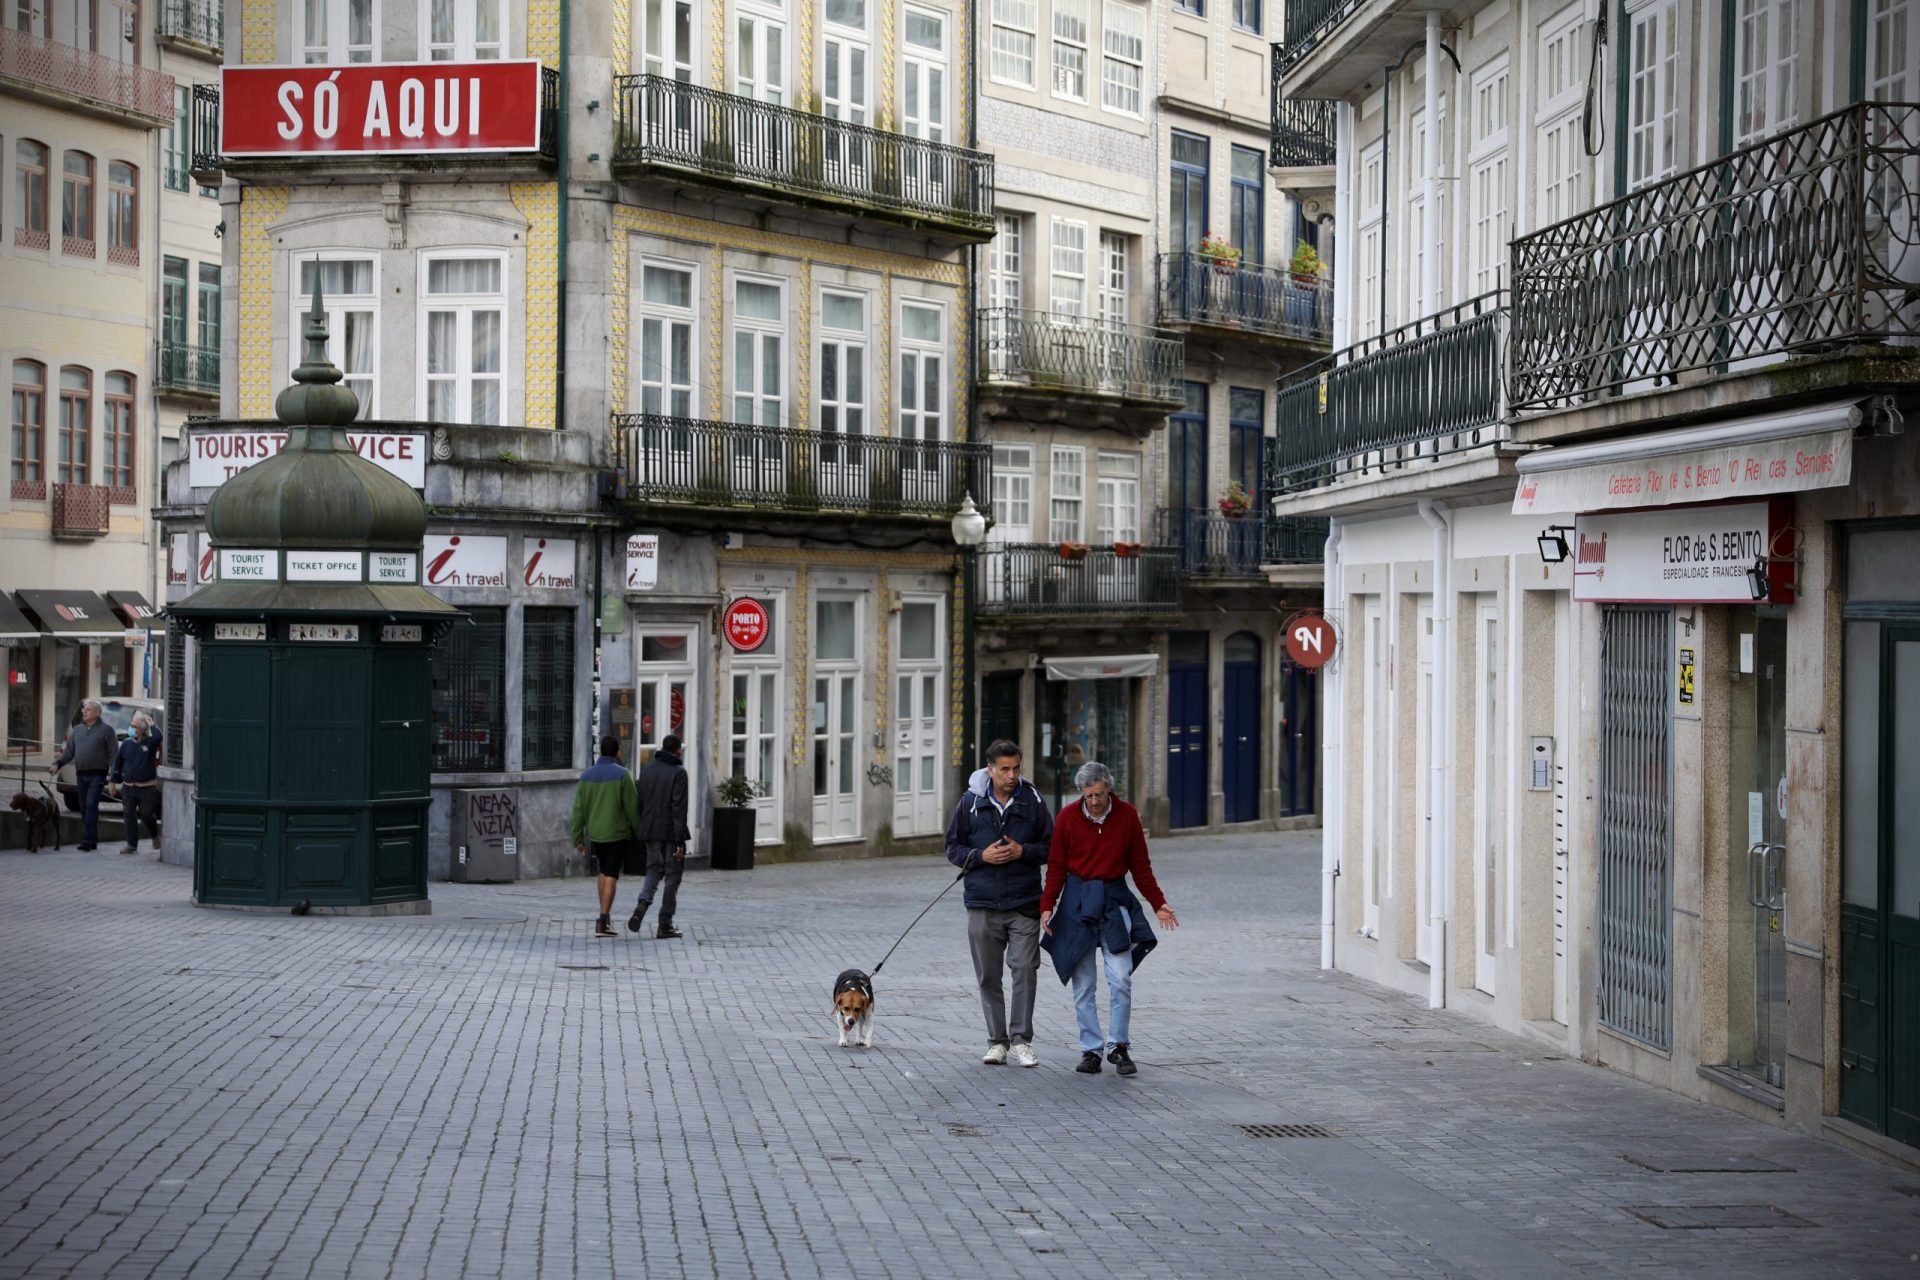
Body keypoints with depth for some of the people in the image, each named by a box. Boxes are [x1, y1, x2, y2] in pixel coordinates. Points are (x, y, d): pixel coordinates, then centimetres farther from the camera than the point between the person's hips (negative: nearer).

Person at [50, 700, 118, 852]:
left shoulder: (106, 729, -1)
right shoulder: (77, 730, 16)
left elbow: (113, 753, -5)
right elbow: (69, 751, 17)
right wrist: (57, 763, 1)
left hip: (97, 775, -6)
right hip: (81, 775, 6)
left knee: (91, 805, -15)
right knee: (84, 808, 7)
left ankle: (87, 839, -18)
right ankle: (92, 840, 13)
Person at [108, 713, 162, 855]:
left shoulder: (150, 742, -3)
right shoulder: (127, 743, 7)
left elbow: (158, 737, -28)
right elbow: (118, 762, 13)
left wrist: (151, 724, -15)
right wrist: (113, 781, 10)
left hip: (147, 788, -4)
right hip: (128, 787, 4)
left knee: (146, 814, -1)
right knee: (129, 815, 1)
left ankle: (155, 836, 26)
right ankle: (132, 844, 6)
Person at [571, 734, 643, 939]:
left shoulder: (586, 776, 4)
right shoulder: (621, 775, -10)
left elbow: (579, 810, 4)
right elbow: (632, 807, -10)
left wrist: (578, 838, 9)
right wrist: (639, 833, 2)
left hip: (595, 834, 5)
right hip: (617, 834, -5)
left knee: (604, 872, 21)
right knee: (611, 876, -2)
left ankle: (605, 915, 23)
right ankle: (603, 921, -9)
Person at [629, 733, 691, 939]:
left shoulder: (647, 769, 7)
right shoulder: (678, 772, -11)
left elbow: (639, 802, 9)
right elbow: (679, 808, -16)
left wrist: (642, 831, 16)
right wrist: (680, 842, -16)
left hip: (651, 831, 5)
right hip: (671, 832, -5)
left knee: (654, 870, 17)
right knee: (672, 877, 4)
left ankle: (642, 904, -11)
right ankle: (665, 925, 5)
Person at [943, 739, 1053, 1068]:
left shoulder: (1033, 801, 2)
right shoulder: (970, 803, 3)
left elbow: (1051, 848, 7)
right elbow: (953, 848, 8)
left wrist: (1022, 852, -11)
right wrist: (981, 856, -10)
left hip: (1024, 904, -1)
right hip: (983, 904, 1)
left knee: (1025, 970, -8)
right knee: (988, 976, 5)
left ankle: (1021, 1041, 2)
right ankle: (997, 1041, 15)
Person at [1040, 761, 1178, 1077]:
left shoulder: (1126, 814, -1)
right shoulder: (1069, 816, -3)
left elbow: (1140, 865, 7)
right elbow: (1056, 867, 3)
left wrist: (1158, 904, 3)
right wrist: (1047, 906, -8)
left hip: (1115, 900, 0)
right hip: (1077, 902, 0)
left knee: (1121, 979, -8)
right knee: (1083, 984, 2)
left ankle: (1117, 1045, 3)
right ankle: (1090, 1049, 9)